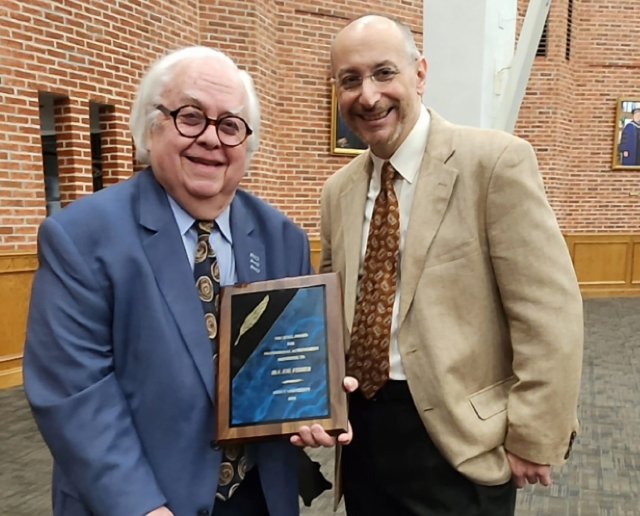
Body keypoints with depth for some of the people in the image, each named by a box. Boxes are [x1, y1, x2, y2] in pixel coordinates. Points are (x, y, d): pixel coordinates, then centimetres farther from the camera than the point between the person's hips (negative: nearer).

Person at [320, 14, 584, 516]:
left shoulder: (495, 160, -14)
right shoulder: (338, 190, 5)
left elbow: (550, 315, -15)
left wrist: (533, 441, -12)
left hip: (457, 438, -5)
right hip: (362, 427, 6)